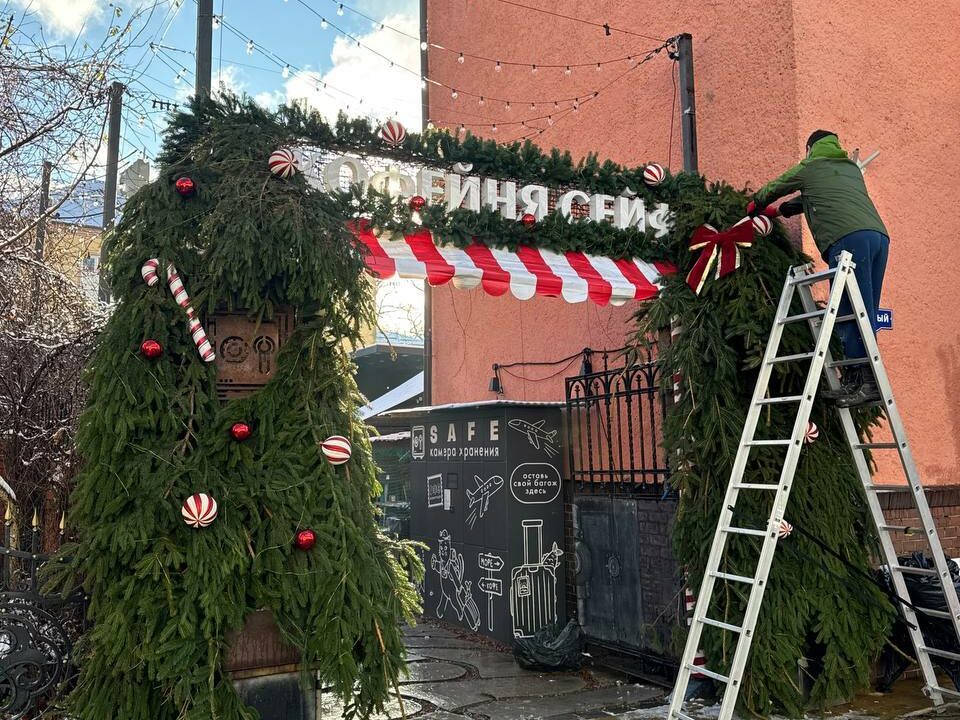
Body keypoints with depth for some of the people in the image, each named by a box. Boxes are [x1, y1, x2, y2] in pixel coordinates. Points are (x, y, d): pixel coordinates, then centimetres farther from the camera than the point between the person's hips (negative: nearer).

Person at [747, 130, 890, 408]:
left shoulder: (808, 168, 18)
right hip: (879, 235, 7)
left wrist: (754, 206, 54)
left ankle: (869, 381, -18)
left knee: (854, 312, -12)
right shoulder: (852, 168, 35)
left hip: (848, 238, -7)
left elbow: (771, 190, 32)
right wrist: (779, 211, 54)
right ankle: (853, 380, 2)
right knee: (861, 312, 5)